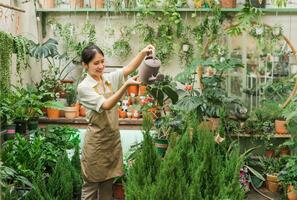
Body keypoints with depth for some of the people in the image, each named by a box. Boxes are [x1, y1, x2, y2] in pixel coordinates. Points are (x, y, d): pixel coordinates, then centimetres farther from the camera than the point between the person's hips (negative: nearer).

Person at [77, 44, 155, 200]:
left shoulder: (110, 78, 4)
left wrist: (143, 52, -30)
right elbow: (106, 105, -25)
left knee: (108, 184, 16)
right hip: (96, 141, -5)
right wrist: (126, 85, -35)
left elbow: (130, 68, -11)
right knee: (91, 185, 7)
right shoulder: (84, 87, -13)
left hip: (113, 138, 6)